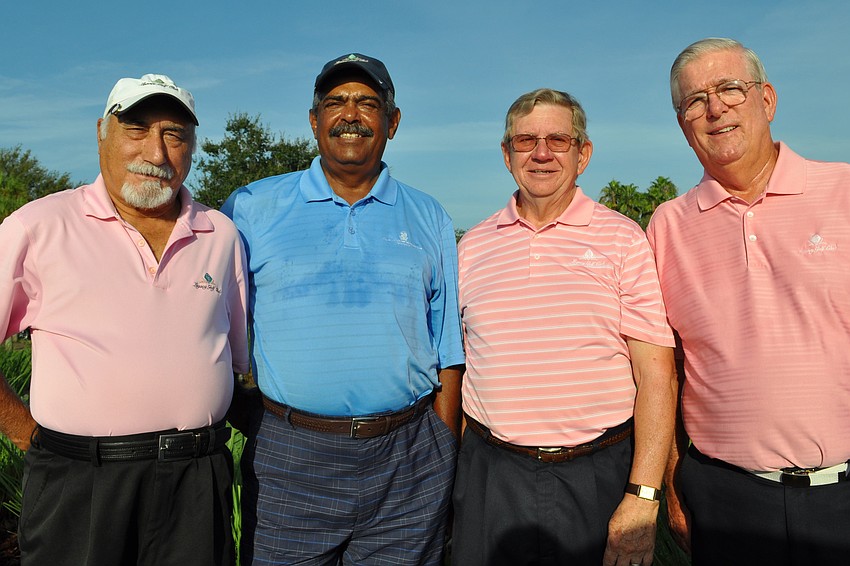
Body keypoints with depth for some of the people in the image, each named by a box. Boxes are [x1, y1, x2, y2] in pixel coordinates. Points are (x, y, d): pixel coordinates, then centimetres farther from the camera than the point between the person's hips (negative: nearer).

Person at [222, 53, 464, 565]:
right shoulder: (253, 208, 2)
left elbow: (448, 352, 7)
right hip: (288, 460, 0)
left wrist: (446, 457, 4)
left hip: (407, 466, 1)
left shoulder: (430, 220, 6)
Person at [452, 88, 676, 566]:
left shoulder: (622, 239, -2)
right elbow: (456, 365, 10)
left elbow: (656, 375, -6)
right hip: (491, 474, 2)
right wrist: (449, 468, 6)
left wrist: (643, 497, -12)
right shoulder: (473, 247, 5)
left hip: (598, 473, -2)